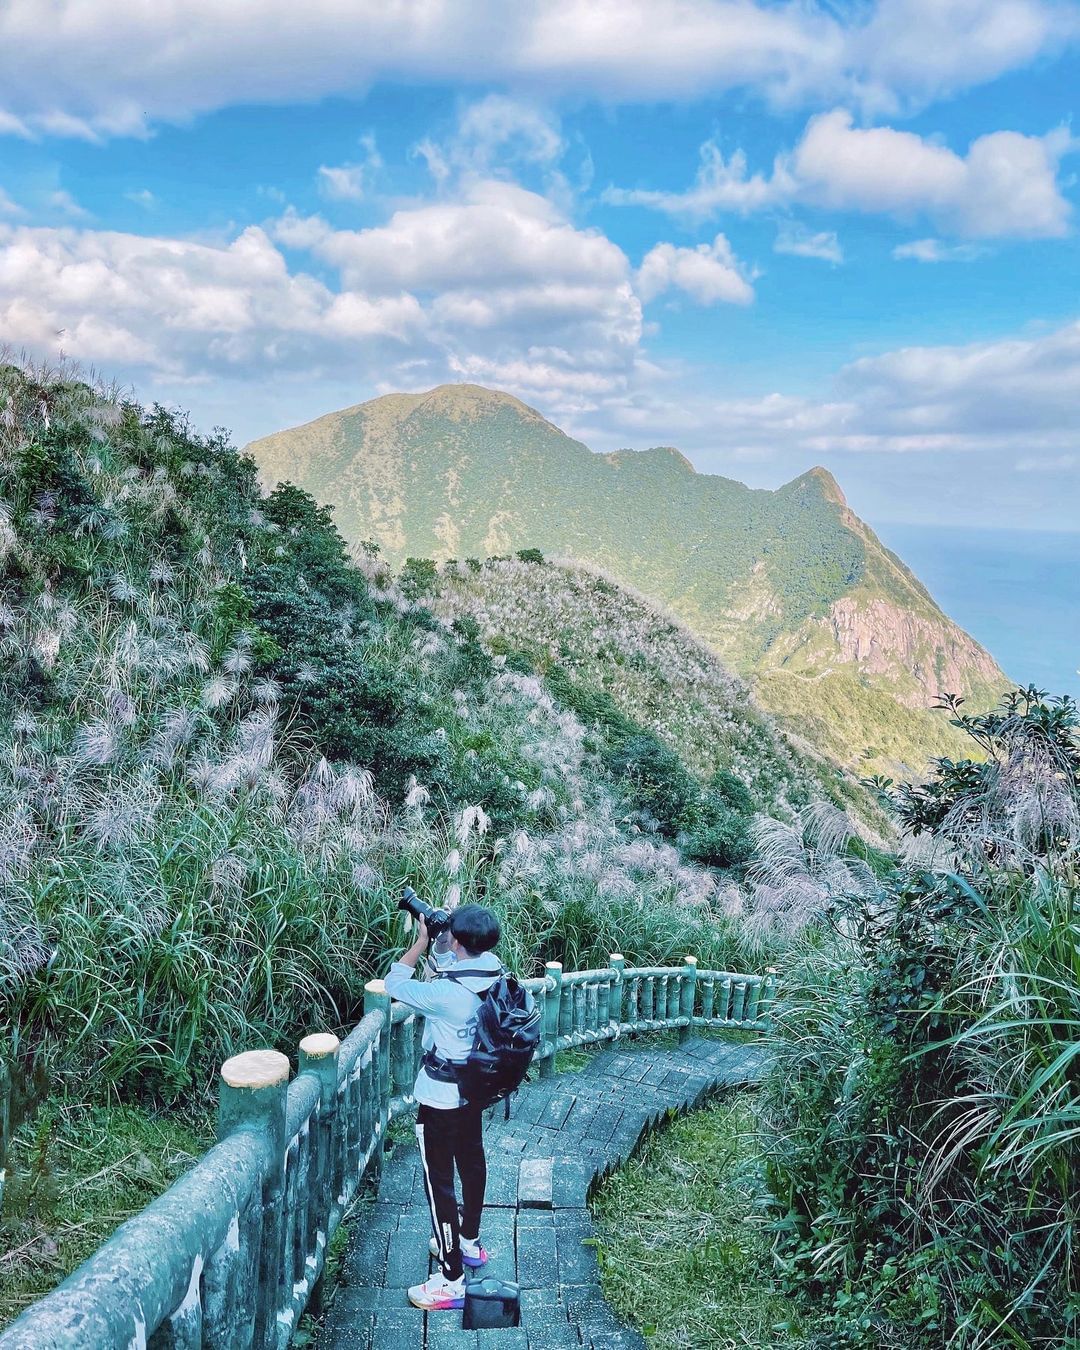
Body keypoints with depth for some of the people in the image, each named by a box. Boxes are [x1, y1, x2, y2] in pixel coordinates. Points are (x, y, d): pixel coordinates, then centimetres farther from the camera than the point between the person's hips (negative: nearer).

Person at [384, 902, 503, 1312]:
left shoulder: (445, 993, -33)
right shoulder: (494, 974, -10)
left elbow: (393, 985, -19)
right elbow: (446, 968, 8)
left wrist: (421, 941, -17)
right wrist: (436, 943, -4)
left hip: (440, 1097, -8)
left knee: (439, 1181, 4)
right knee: (472, 1162, 24)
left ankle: (451, 1281, 13)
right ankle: (469, 1242, 45)